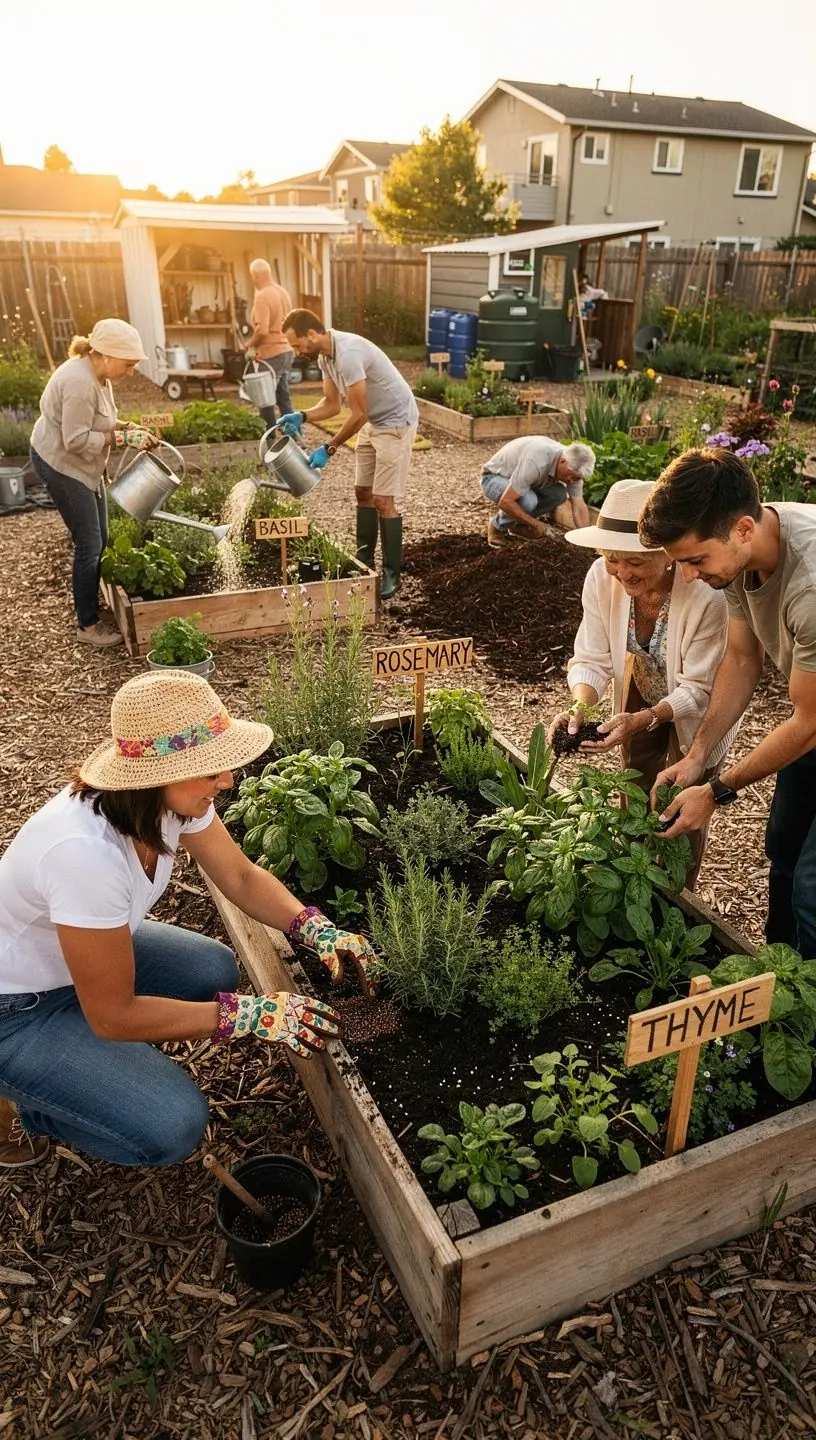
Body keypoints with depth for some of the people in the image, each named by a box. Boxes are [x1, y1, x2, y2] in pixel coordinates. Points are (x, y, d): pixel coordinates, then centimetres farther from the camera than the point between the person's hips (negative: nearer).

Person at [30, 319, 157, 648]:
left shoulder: (98, 373, 3)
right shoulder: (80, 382, -27)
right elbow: (76, 439, -27)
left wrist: (127, 428, -3)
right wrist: (122, 437, -24)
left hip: (81, 463, 10)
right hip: (60, 464, -10)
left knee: (98, 540, 13)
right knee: (89, 544, -7)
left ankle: (92, 605, 30)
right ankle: (87, 625, 4)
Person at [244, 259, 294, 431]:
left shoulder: (262, 296, -17)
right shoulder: (283, 292, 9)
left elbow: (262, 331, -25)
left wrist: (250, 344, -7)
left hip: (271, 355, -8)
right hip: (286, 351, 8)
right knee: (284, 398, 15)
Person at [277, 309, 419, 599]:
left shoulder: (348, 353, -30)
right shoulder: (324, 356, 0)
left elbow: (358, 414, -29)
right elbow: (332, 404, 7)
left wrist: (328, 449, -23)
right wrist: (301, 417, -10)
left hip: (396, 423, -10)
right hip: (373, 423, 10)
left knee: (384, 500, -10)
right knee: (363, 491, 13)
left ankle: (392, 574, -2)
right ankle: (364, 561, 24)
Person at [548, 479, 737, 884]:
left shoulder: (706, 595, -38)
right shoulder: (602, 578, -26)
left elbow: (698, 689, -29)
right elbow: (592, 659, -18)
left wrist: (643, 720, -43)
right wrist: (579, 705, -38)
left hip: (695, 714, -4)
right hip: (640, 701, 4)